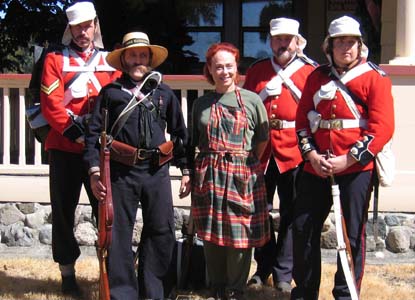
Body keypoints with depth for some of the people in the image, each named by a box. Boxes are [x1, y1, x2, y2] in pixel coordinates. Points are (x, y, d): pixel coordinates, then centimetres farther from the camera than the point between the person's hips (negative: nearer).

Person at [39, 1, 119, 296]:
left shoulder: (109, 61, 11)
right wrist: (76, 133, -17)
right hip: (65, 149, -1)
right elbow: (51, 105, -6)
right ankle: (67, 272, 15)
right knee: (64, 211, 5)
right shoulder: (55, 60, 4)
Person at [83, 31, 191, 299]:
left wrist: (186, 169, 10)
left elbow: (179, 133, 15)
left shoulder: (164, 93, 11)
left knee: (162, 232, 4)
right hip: (121, 172, -2)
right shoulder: (111, 93, 5)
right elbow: (94, 133, 3)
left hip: (157, 171, 2)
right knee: (119, 234, 2)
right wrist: (95, 171, -7)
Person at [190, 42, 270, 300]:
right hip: (208, 177, 3)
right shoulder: (202, 104, 10)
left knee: (239, 236, 0)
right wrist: (211, 162, 8)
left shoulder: (252, 100, 1)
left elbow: (263, 140, 7)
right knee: (211, 235, 7)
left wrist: (245, 163, 7)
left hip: (242, 178, -2)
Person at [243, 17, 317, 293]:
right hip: (260, 151, 2)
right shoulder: (256, 71, 11)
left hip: (294, 153, -2)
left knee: (291, 213, 3)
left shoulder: (310, 71, 4)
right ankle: (263, 268, 20)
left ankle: (284, 273, 13)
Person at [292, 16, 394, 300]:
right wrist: (311, 154, -6)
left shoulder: (375, 78, -3)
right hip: (316, 167, 4)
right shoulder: (317, 77, 11)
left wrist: (349, 159, -16)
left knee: (352, 235, 2)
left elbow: (383, 126, -10)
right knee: (304, 229, 8)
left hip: (355, 169, -4)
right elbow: (302, 118, 10)